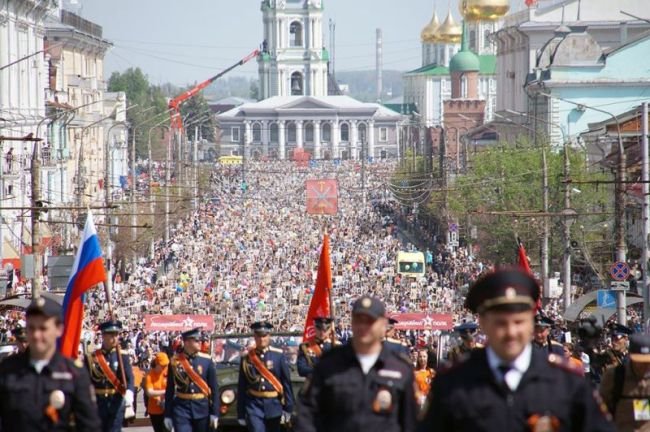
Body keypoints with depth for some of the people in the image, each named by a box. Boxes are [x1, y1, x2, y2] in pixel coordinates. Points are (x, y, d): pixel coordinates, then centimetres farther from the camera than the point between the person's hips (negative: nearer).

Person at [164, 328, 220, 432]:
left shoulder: (207, 361, 0)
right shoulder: (175, 362, -1)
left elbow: (214, 389, 1)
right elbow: (170, 390, 3)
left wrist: (214, 413, -4)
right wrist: (168, 415, 2)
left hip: (202, 409, 1)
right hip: (181, 409, -1)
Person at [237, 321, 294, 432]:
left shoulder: (278, 356, -1)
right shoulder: (247, 358, 0)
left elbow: (287, 383, 0)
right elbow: (241, 387, 4)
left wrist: (288, 409, -4)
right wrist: (241, 414, 3)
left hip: (273, 405, 1)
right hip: (254, 406, -1)